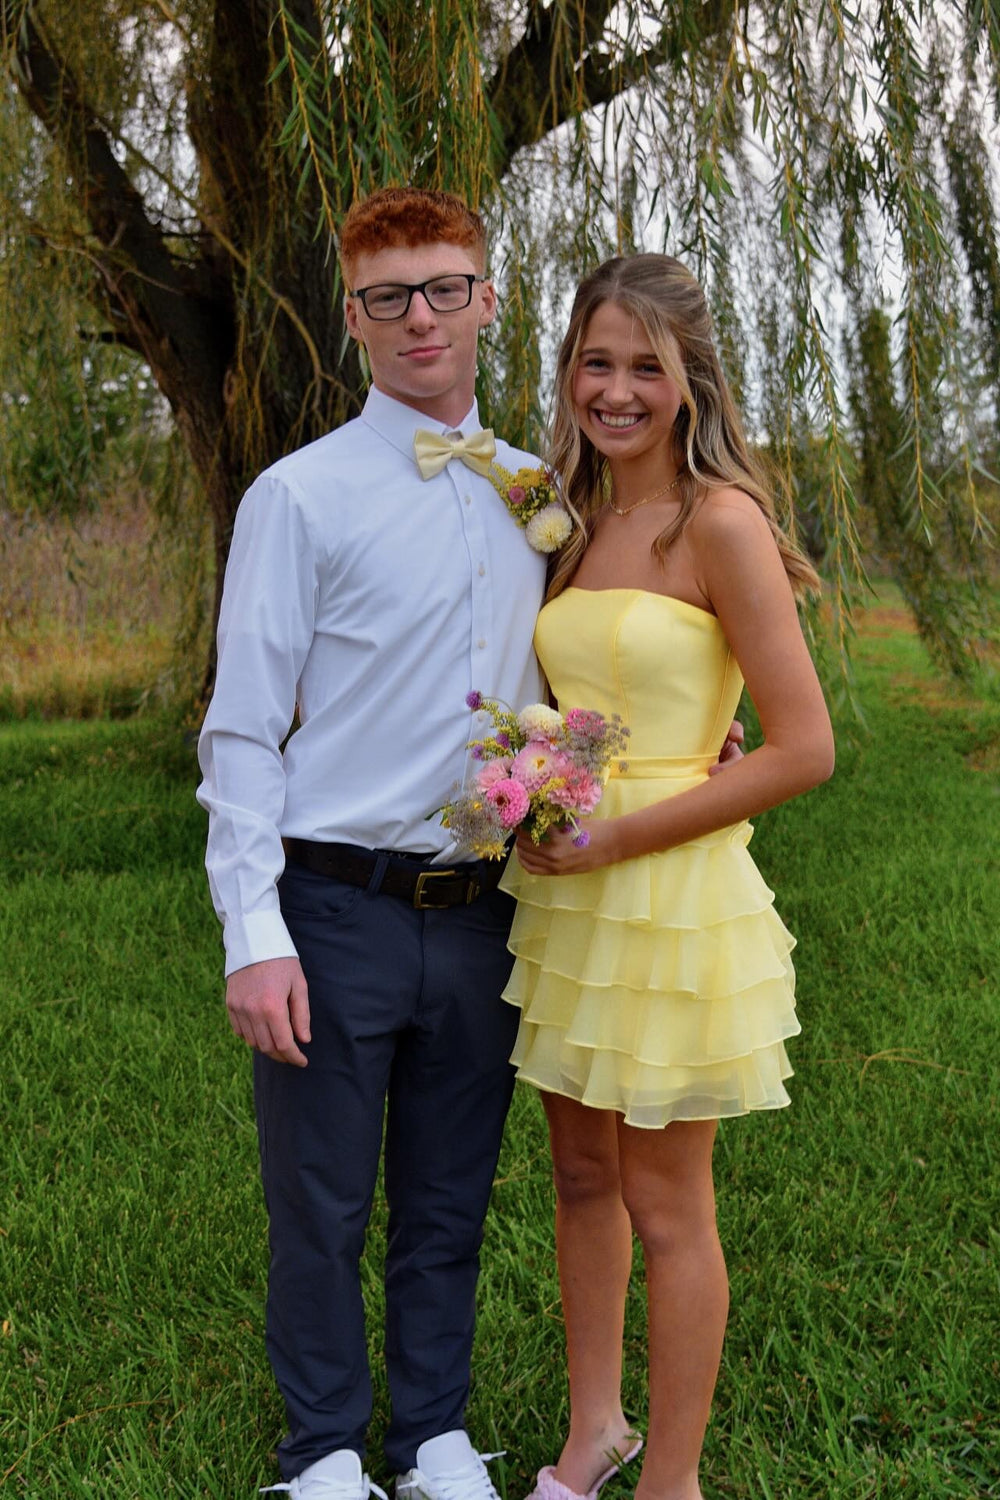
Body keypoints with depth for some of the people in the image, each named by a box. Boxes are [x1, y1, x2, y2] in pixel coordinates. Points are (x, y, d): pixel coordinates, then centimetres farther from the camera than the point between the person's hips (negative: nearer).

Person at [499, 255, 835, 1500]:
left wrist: (615, 836, -17)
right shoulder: (576, 524, 9)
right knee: (581, 1177, 17)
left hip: (671, 897, -7)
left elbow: (802, 751, -17)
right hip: (566, 893, 7)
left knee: (665, 1208, 6)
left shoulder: (720, 523, -13)